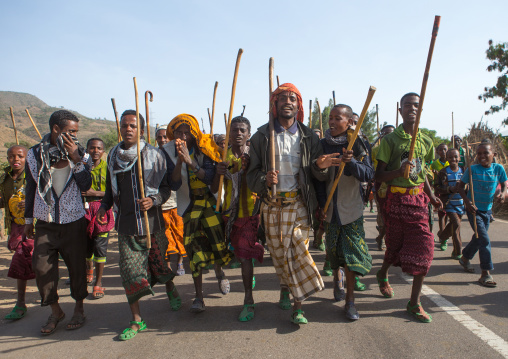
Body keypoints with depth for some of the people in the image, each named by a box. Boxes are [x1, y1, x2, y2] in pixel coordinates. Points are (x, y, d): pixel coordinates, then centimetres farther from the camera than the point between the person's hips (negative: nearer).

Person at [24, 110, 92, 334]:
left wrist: (75, 159, -21)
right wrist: (28, 220, 12)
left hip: (74, 221, -1)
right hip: (45, 223, 1)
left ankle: (79, 309, 25)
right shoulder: (35, 154, 1)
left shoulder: (80, 154, -1)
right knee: (41, 267, 0)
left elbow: (86, 186, -13)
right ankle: (55, 311, 21)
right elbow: (31, 188, 10)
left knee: (77, 265, 5)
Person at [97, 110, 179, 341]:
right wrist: (104, 206, 4)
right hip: (126, 222, 3)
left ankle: (171, 289, 44)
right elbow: (111, 186, 19)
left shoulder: (153, 155, -5)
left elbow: (166, 186, -3)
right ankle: (136, 320, 12)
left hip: (151, 220, -2)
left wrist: (153, 200, -20)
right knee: (129, 269, -1)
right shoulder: (113, 155, 7)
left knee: (158, 262, 11)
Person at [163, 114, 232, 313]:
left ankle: (219, 271, 32)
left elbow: (210, 178, -20)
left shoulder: (204, 148, -9)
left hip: (209, 201, 0)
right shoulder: (169, 151, -7)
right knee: (194, 249, -3)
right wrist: (180, 161, -28)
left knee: (219, 242, -4)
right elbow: (174, 185, -13)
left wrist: (190, 161, -33)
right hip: (189, 205, 0)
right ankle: (199, 296, 11)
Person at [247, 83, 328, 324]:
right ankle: (285, 287, 36)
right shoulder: (262, 136, 3)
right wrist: (264, 179, -21)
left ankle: (297, 306, 4)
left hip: (298, 203, -1)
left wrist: (320, 165, -21)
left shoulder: (308, 136, 5)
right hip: (271, 204, 1)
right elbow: (252, 174, 1)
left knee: (297, 249, -6)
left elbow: (320, 175, 3)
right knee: (278, 251, 10)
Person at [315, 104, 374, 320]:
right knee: (333, 251, 11)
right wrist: (321, 205, -6)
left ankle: (350, 300, 7)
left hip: (351, 208, -2)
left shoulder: (358, 145, -5)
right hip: (330, 207, 2)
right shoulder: (323, 145, 0)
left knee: (352, 253, -3)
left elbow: (369, 174, -12)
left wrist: (351, 162, -31)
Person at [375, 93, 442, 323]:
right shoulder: (390, 140, -5)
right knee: (396, 244, 8)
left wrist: (432, 197, 8)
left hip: (418, 199, 4)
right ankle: (383, 274, 42)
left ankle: (414, 302, 9)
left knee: (423, 247, -3)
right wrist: (399, 171, -25)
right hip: (396, 198, -4)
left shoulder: (426, 142, 10)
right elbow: (378, 176, -6)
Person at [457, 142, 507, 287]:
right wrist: (467, 201, -21)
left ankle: (465, 257, 43)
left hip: (487, 209, 5)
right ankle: (486, 273, -4)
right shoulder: (472, 169, -13)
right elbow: (461, 187, -7)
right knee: (484, 239, -12)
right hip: (474, 209, -4)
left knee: (478, 238, 17)